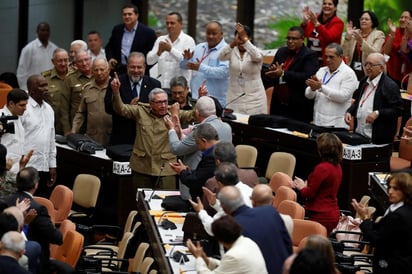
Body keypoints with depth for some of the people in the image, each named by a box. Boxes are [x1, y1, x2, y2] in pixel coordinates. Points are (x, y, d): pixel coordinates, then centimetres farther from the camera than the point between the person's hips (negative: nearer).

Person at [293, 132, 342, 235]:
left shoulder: (322, 168, -20)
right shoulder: (337, 167, 7)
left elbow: (309, 193, -14)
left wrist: (302, 187, 6)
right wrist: (306, 185, 11)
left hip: (321, 216, -9)